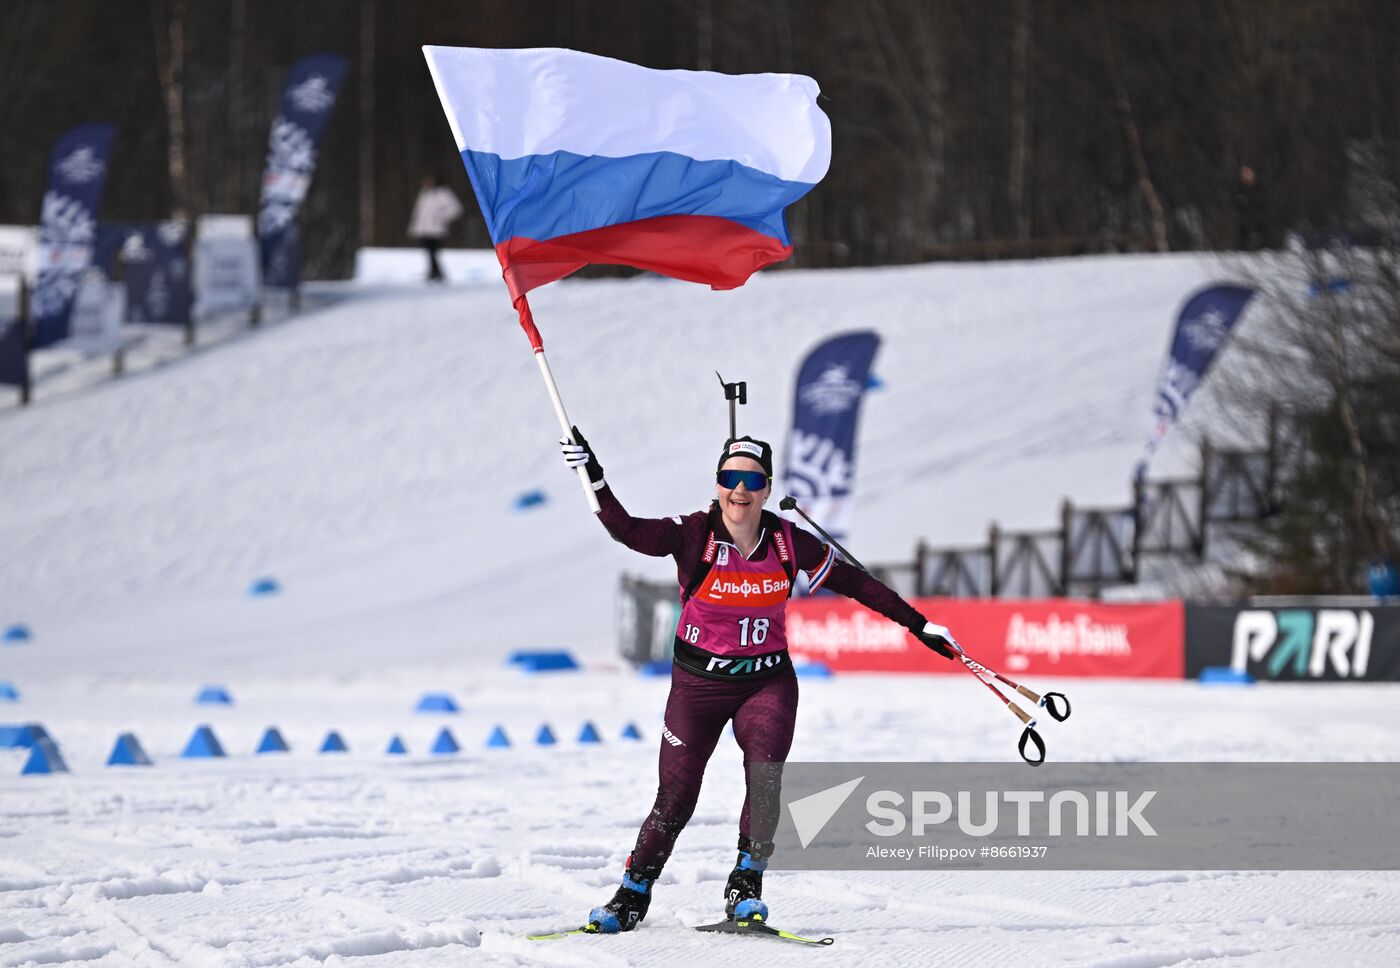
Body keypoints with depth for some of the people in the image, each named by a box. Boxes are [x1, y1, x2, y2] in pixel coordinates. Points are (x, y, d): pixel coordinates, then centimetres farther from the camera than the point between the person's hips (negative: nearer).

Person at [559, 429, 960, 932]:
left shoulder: (789, 542, -5)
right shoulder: (694, 535, -12)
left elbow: (853, 582, 5)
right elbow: (627, 530, -26)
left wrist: (919, 624, 7)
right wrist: (595, 480, -42)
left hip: (767, 681, 1)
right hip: (698, 683, -1)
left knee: (765, 778, -22)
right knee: (675, 799, -2)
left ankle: (745, 889, -10)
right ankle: (632, 897, 16)